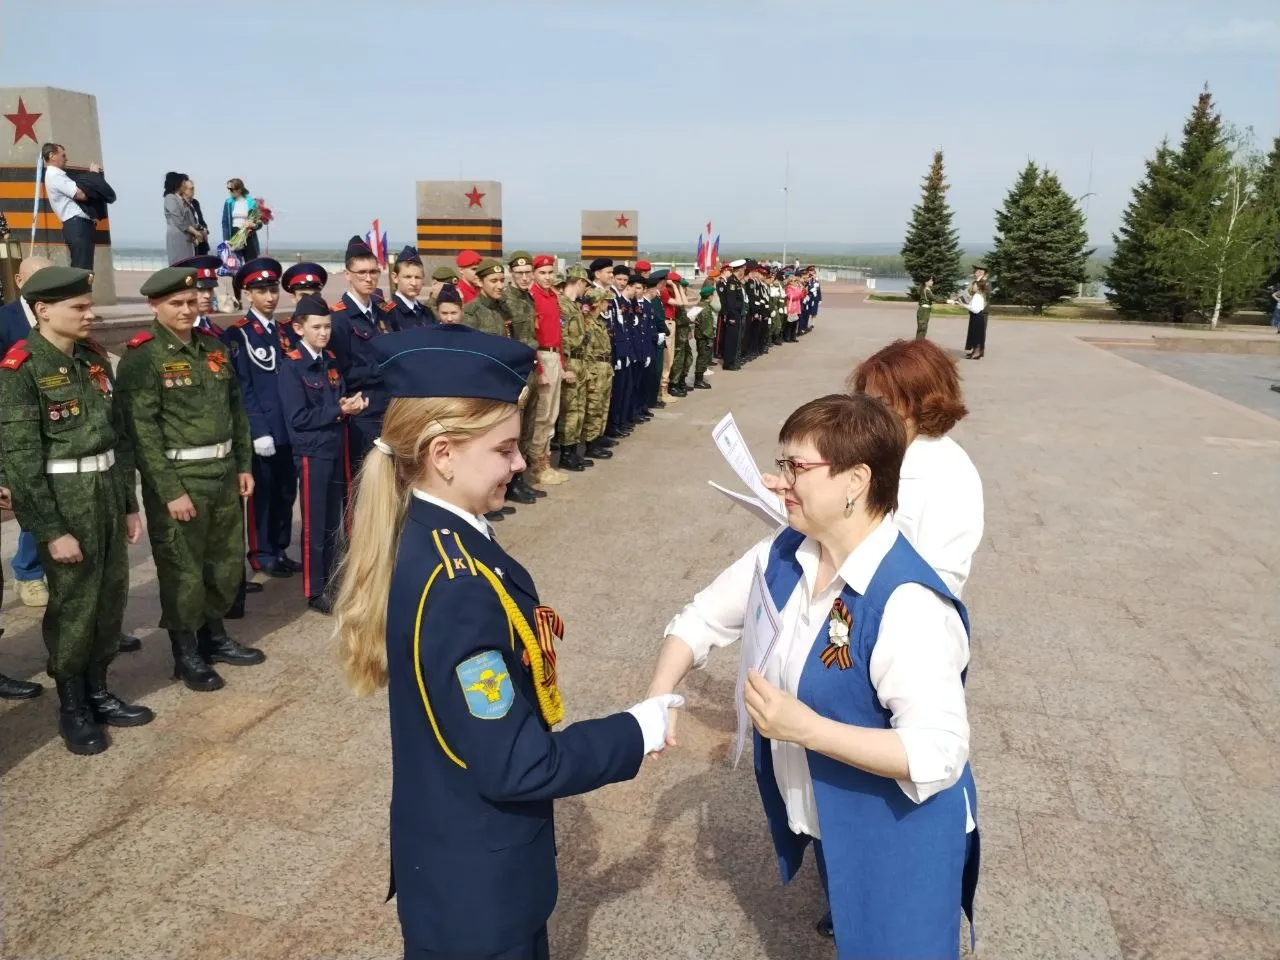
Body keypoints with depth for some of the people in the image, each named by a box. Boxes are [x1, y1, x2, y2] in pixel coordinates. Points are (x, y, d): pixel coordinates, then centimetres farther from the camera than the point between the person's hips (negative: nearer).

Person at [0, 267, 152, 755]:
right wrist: (51, 529, -17)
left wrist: (129, 503, 11)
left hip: (107, 491, 6)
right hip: (62, 499, -6)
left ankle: (98, 692, 30)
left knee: (111, 597, 13)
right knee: (73, 605, 4)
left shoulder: (94, 358, 7)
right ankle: (71, 708, 22)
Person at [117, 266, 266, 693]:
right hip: (177, 478, -6)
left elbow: (236, 409, 15)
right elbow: (143, 431, -15)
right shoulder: (141, 357, -11)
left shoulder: (214, 345, 9)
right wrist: (170, 491, -18)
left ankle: (214, 635, 35)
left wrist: (244, 465, 11)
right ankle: (185, 653, 21)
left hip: (224, 473, 7)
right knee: (183, 570, 4)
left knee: (228, 562, 16)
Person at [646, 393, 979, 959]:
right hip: (826, 820, 7)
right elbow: (703, 618, 4)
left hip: (896, 842, -7)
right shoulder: (782, 556, -8)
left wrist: (807, 728, -36)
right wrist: (659, 698, -10)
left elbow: (939, 754, -32)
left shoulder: (907, 604, -33)